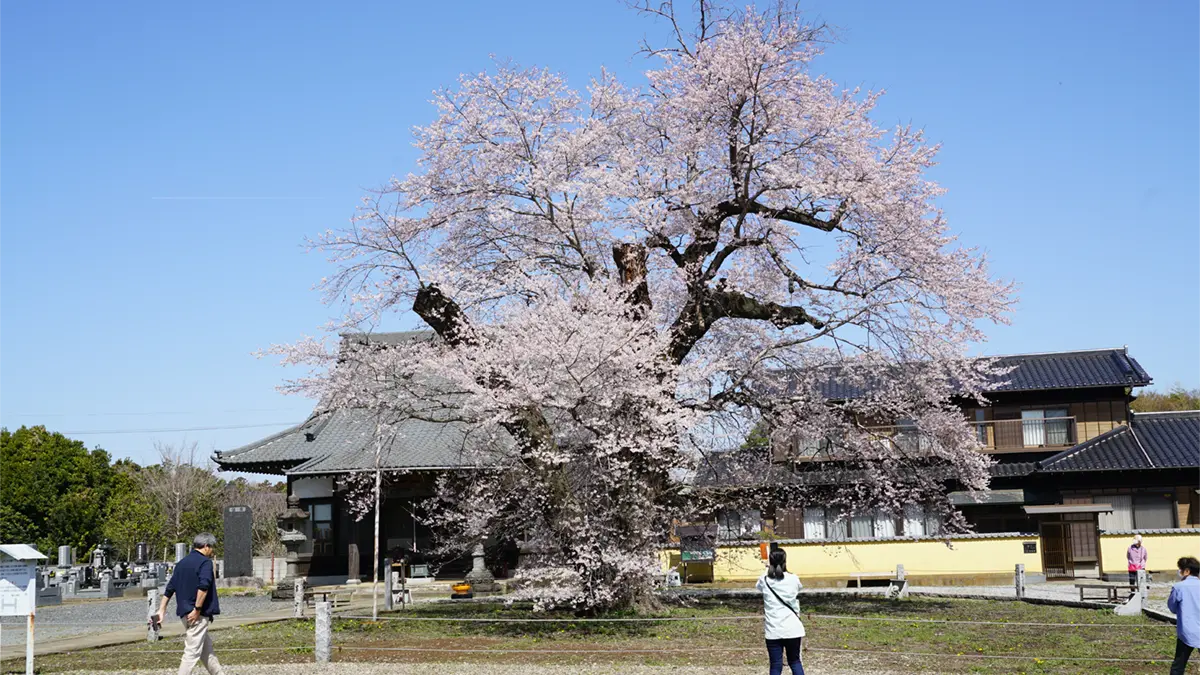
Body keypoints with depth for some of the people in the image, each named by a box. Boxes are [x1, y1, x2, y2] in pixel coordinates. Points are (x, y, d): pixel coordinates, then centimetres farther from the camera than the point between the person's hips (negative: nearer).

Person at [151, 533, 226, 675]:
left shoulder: (181, 563, 15)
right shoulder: (205, 562, -8)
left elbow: (169, 589, 13)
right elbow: (203, 586, -23)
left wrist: (161, 611, 13)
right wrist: (197, 609, -20)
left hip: (185, 613, 8)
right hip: (198, 615, -8)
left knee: (206, 649, 17)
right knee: (192, 652, -6)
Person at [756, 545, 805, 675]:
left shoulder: (765, 580, -3)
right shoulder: (793, 579, -3)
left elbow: (758, 586, 22)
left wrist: (769, 569, 34)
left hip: (773, 630, 0)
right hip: (792, 628, 1)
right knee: (794, 662, 14)